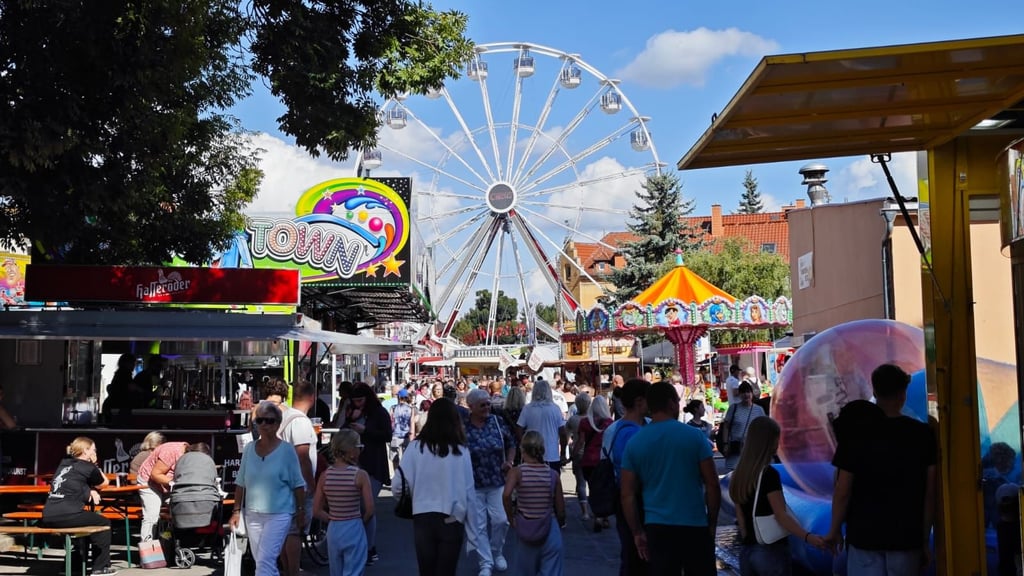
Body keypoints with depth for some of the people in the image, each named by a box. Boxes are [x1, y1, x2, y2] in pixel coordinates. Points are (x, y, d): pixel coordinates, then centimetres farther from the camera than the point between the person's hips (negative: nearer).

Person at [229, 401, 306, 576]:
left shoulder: (286, 450, -6)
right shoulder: (249, 448, 5)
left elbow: (298, 484, -2)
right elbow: (241, 483, 10)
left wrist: (301, 510, -3)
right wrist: (236, 511, 8)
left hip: (279, 514, -5)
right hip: (253, 515, 5)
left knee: (265, 560, -13)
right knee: (260, 561, 12)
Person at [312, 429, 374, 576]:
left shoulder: (325, 476, -3)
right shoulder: (360, 475, -13)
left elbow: (317, 512, -1)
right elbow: (369, 510, -12)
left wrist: (333, 520, 10)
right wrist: (361, 521, 6)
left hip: (333, 531, 4)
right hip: (354, 530, -4)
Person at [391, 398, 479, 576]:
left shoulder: (416, 447, -8)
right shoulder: (460, 451, -9)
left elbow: (398, 485, -7)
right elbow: (468, 491, -8)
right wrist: (472, 524, 4)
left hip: (423, 518, 1)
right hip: (452, 520, -1)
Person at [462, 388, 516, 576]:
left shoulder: (497, 421, -3)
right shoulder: (461, 426, -11)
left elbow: (511, 444, 11)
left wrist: (509, 461, -4)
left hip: (497, 481, 2)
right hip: (472, 484, -2)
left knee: (501, 520, -2)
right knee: (478, 525, 1)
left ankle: (497, 553, 25)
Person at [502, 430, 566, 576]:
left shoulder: (517, 472, -8)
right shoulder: (553, 474, -2)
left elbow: (506, 495, -25)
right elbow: (560, 510, 1)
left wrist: (511, 517, -10)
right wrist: (559, 525, 19)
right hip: (550, 531, 0)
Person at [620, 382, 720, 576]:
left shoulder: (634, 443, 1)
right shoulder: (694, 436, -5)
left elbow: (628, 495, 0)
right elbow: (712, 485, -4)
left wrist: (637, 532, 7)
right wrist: (712, 523, 6)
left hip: (657, 527, 2)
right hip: (694, 525, -2)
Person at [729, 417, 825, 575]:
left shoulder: (740, 474, 6)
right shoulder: (768, 474, -15)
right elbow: (781, 516, -21)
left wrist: (747, 539, 18)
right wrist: (807, 536, -30)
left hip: (747, 551, 7)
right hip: (770, 551, -7)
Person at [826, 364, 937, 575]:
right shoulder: (923, 434, -3)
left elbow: (842, 492, -6)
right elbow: (930, 494, -1)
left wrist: (834, 530, 8)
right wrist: (925, 540, 8)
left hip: (864, 536, -1)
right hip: (907, 537, 1)